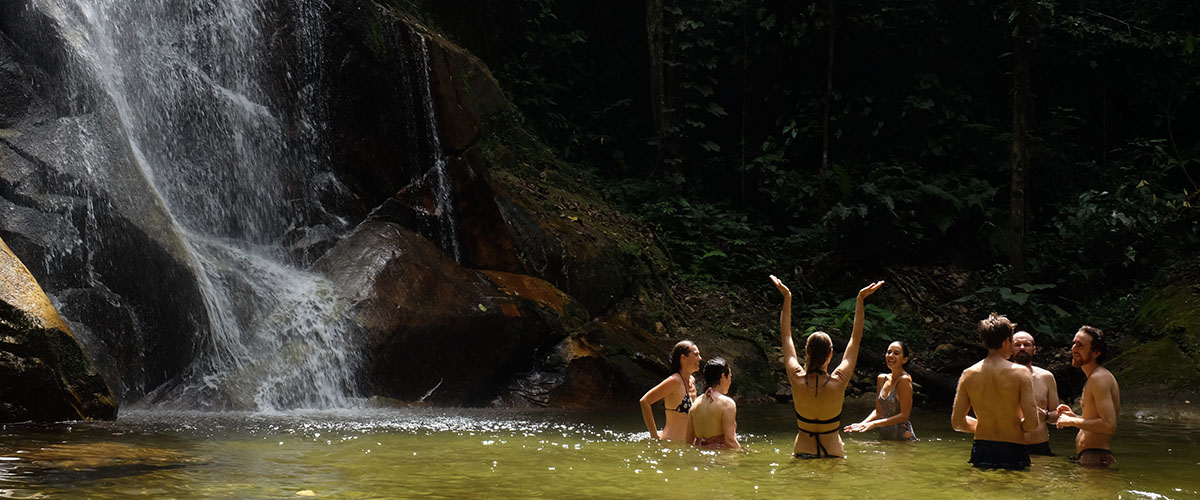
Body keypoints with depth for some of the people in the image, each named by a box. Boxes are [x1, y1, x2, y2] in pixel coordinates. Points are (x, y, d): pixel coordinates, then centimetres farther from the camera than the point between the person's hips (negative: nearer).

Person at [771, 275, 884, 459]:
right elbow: (856, 338, -1)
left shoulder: (797, 379, -10)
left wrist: (787, 297, 10)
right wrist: (860, 299, 5)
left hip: (802, 452, 1)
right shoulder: (838, 381, -12)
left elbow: (786, 335, 3)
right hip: (833, 453, -1)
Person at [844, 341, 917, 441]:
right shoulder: (881, 378, 8)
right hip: (884, 437, 6)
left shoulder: (904, 379, -13)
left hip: (903, 438, -6)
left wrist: (874, 424, -20)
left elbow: (904, 415, -16)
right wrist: (862, 424, -5)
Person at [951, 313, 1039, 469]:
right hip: (1013, 452, -3)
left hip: (981, 450, 3)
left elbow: (956, 422, 3)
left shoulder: (968, 375, 2)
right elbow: (1032, 422, -13)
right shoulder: (1020, 373, -8)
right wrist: (1017, 426, 8)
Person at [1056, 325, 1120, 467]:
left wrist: (1072, 421, -14)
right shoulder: (1094, 377, 19)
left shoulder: (1099, 378, -13)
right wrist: (1074, 416, 14)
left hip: (1094, 459, -10)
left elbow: (1109, 425, -23)